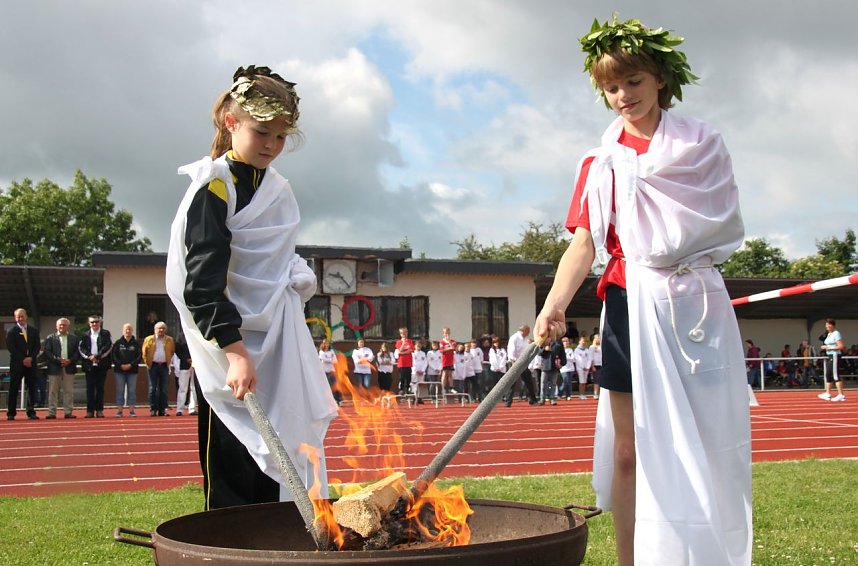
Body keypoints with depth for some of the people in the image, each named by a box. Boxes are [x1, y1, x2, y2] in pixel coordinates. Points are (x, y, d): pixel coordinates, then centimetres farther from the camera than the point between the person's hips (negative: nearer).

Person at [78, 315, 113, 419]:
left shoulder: (105, 334, 6)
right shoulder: (85, 335, 11)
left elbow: (108, 346, -5)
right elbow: (81, 348, 2)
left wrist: (98, 356, -13)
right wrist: (89, 356, -13)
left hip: (102, 365, -1)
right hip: (89, 365, 1)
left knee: (100, 388, 2)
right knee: (90, 388, 1)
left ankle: (99, 410, 6)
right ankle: (90, 411, 4)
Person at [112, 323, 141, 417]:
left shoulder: (136, 343, 5)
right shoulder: (118, 343, 4)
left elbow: (139, 356, 0)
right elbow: (114, 356, 0)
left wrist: (131, 365, -12)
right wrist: (120, 365, -12)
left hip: (132, 370, 0)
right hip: (119, 370, 0)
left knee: (132, 391, 2)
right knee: (120, 391, 1)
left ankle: (131, 410, 6)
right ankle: (119, 410, 5)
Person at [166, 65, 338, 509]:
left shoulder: (278, 190, 13)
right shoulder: (214, 188, -10)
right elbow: (202, 281, -20)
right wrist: (236, 351, -27)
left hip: (281, 351, 7)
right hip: (232, 354, -7)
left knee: (281, 466, 9)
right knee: (233, 485, -4)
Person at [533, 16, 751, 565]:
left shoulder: (702, 143, 8)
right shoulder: (603, 161, 8)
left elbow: (726, 226, 8)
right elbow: (585, 240, -4)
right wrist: (555, 304, -20)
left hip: (696, 304, 0)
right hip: (631, 304, 0)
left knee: (704, 446, 1)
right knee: (629, 449, 2)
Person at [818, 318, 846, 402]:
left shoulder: (836, 334, -12)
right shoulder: (828, 334, 16)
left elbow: (841, 346, -18)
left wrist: (829, 348, -17)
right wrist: (825, 347, 11)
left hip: (835, 356, -10)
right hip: (829, 356, 10)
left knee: (836, 375, -10)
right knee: (828, 375, 12)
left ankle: (841, 395, -9)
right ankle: (827, 394, 18)